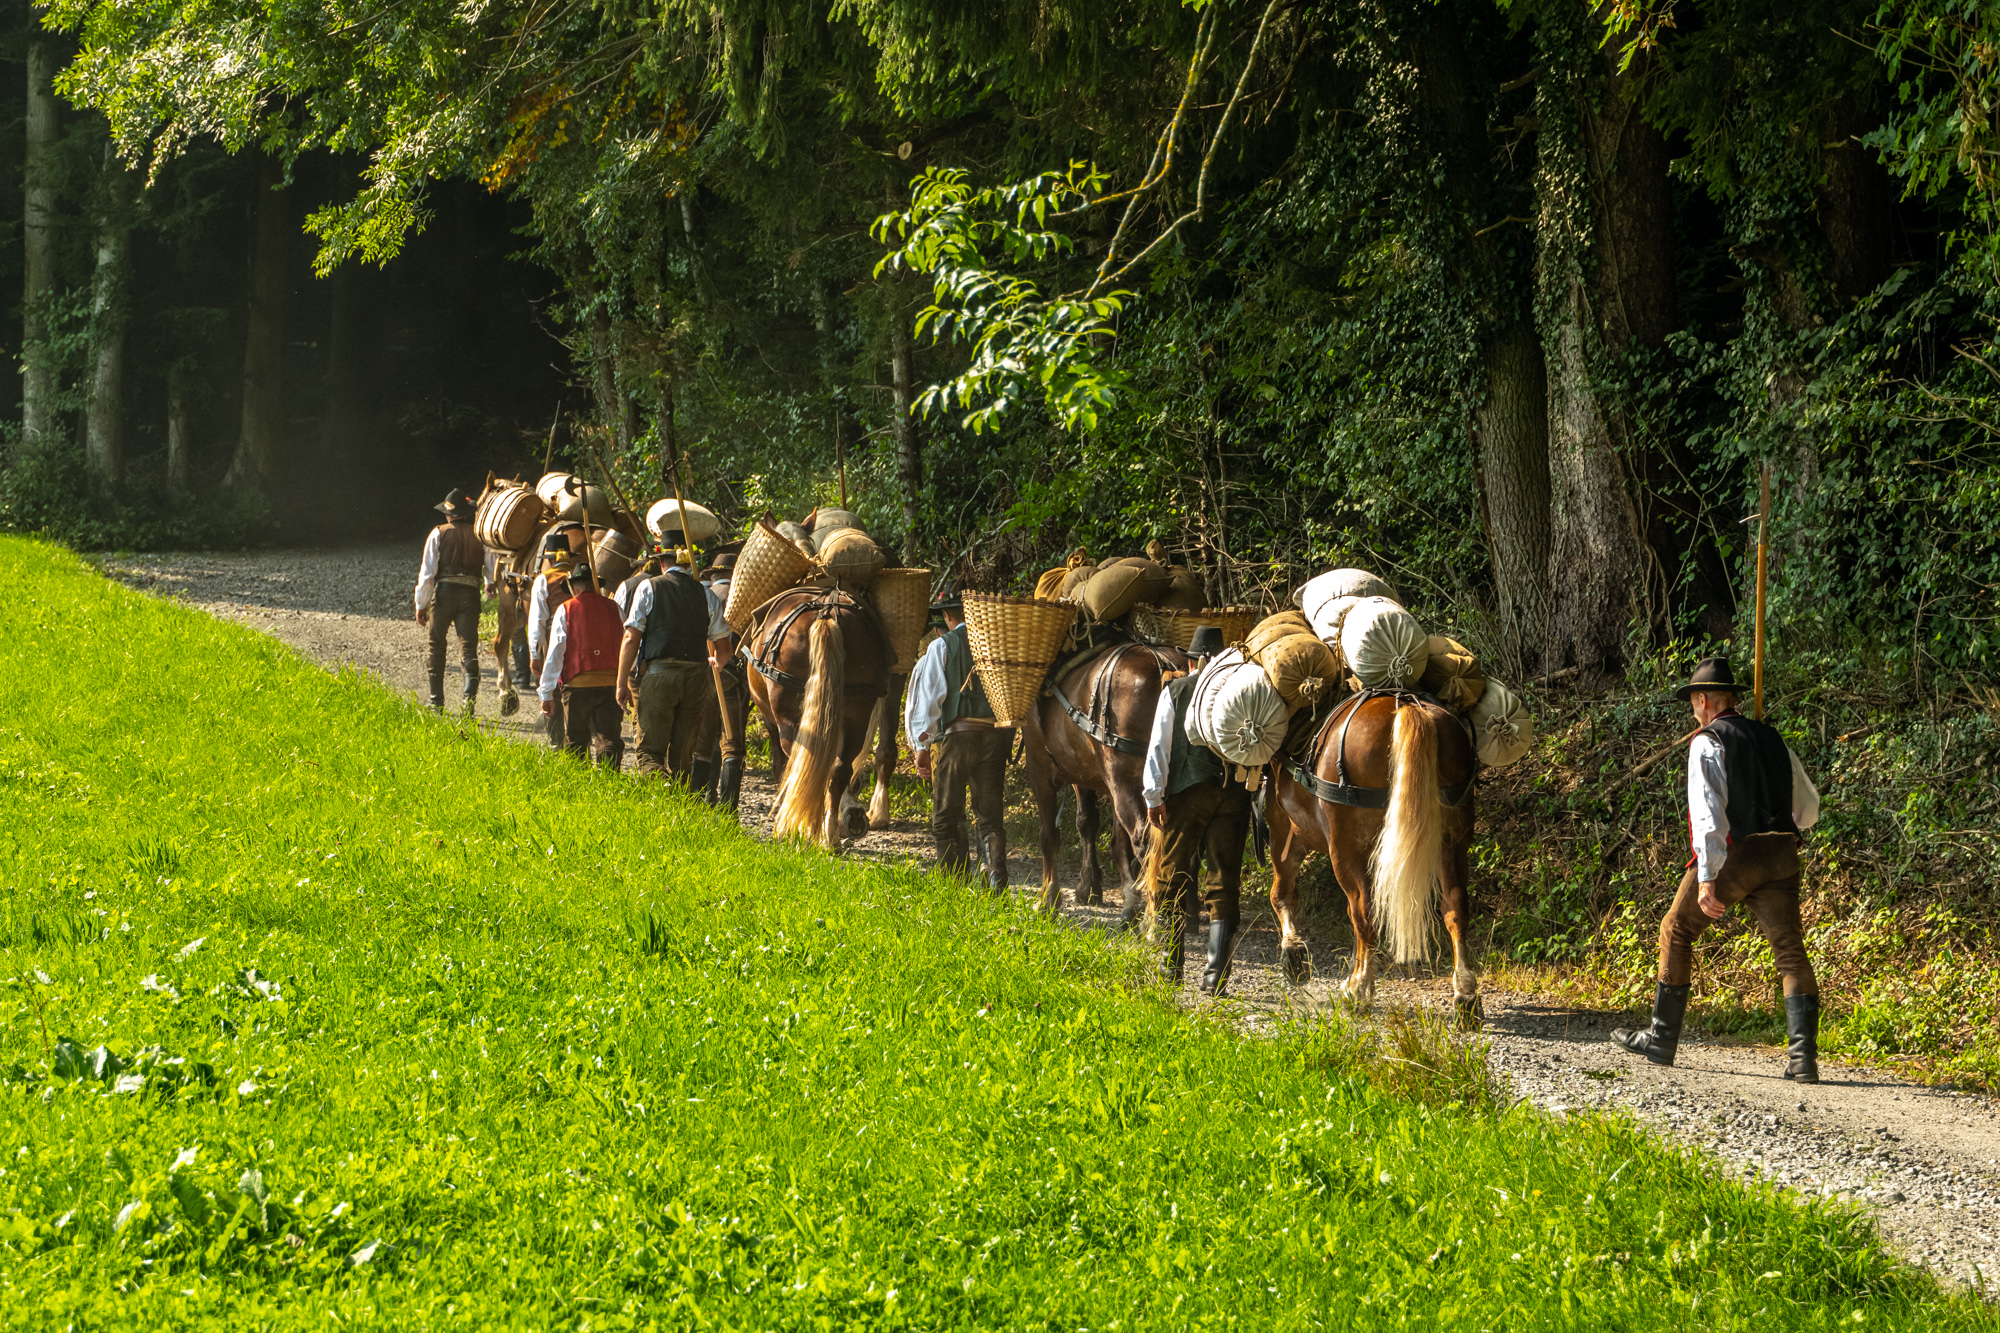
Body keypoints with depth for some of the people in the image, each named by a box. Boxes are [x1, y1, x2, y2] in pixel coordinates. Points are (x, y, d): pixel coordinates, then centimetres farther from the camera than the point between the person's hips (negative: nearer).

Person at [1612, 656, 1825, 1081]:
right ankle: (1803, 1054, -18)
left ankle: (1662, 1039, 21)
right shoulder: (1773, 740, 18)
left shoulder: (1708, 743, -2)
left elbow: (1708, 810, -16)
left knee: (1676, 933, 14)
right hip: (1780, 856, 5)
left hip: (1730, 855, -5)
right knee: (1790, 951, -2)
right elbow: (1808, 810, 26)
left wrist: (1707, 879, -22)